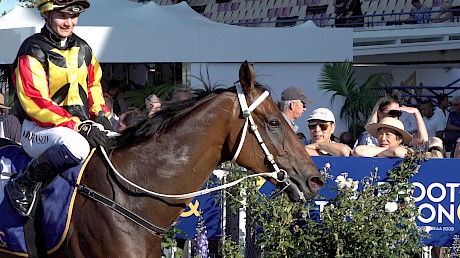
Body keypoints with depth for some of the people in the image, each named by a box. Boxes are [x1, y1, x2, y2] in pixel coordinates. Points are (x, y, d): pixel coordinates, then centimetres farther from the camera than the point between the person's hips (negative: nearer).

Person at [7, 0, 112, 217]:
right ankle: (24, 183, -18)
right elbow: (34, 102, -19)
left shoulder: (82, 49, 13)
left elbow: (93, 85, 26)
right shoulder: (34, 51, -11)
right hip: (39, 129, -7)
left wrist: (100, 115, 3)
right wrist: (78, 127, -27)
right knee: (77, 147, -39)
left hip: (82, 125, 8)